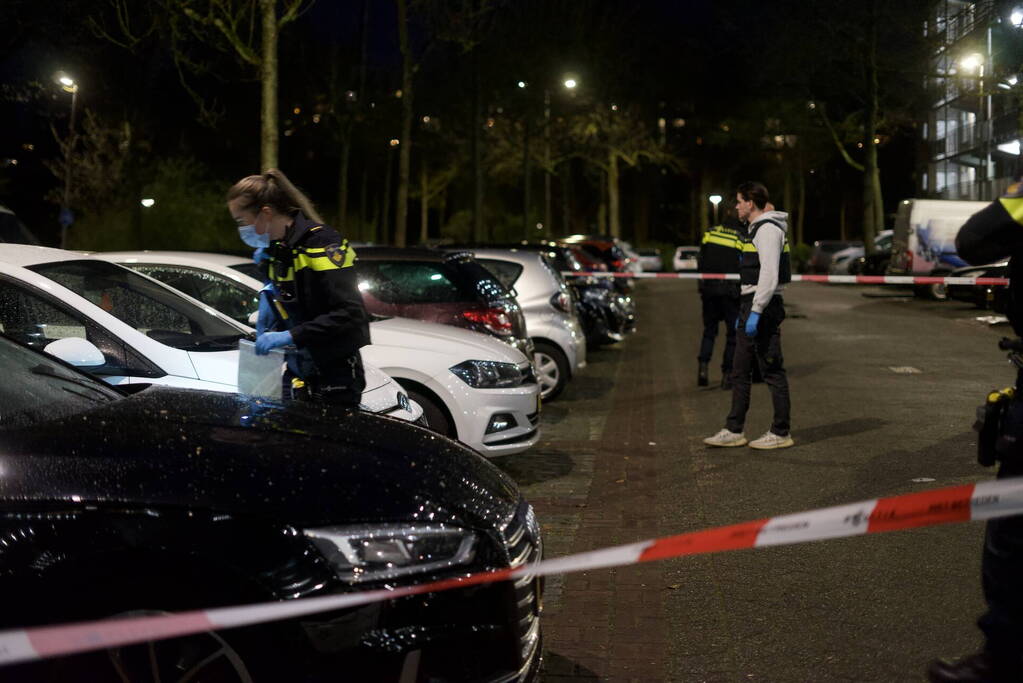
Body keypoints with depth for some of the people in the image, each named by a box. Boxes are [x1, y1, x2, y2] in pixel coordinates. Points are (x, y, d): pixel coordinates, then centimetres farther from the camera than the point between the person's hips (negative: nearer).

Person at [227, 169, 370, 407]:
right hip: (297, 375, 8)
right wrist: (269, 294, 6)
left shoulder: (321, 242, -17)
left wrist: (290, 336, -29)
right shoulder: (274, 249, 10)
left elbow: (349, 313, -25)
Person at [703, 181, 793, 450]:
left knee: (772, 371, -4)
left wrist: (756, 312, -25)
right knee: (740, 372, 11)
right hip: (752, 307, 11)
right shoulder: (756, 229, 19)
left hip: (763, 307, -11)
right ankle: (734, 431, 15)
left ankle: (781, 433, 4)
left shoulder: (768, 229, -13)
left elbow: (769, 275, -22)